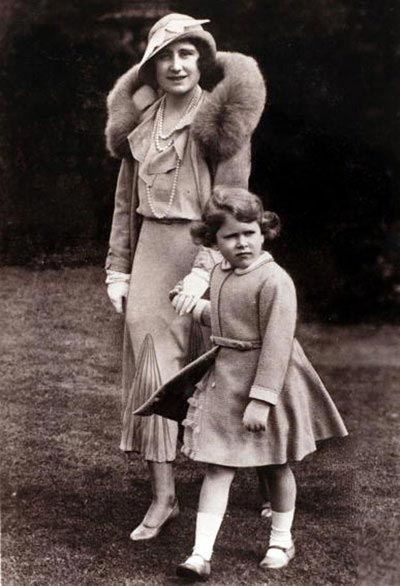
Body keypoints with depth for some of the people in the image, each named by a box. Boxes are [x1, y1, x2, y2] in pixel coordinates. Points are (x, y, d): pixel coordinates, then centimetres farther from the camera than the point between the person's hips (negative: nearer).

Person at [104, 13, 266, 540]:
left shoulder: (222, 117, -6)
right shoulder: (139, 118, 9)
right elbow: (125, 200, 13)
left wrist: (203, 269, -18)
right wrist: (117, 269, 9)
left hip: (203, 248, -4)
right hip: (151, 250, 4)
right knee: (152, 363, 0)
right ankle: (163, 497, 7)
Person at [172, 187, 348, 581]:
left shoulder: (274, 281, -20)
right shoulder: (219, 275, 6)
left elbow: (276, 344, -24)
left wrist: (261, 399, -27)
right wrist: (196, 306, 17)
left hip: (267, 379, -6)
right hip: (225, 379, 6)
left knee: (275, 466, 13)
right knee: (217, 467, 0)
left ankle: (281, 540, 34)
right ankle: (201, 554, -2)